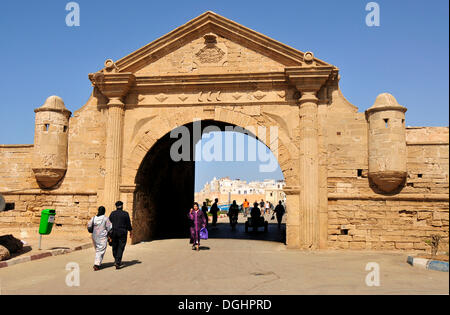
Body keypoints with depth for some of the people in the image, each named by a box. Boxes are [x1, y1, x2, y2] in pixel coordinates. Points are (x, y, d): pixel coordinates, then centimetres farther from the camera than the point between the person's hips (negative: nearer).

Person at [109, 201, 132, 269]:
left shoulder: (112, 213, 4)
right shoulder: (125, 213, -5)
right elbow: (128, 224, -3)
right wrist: (130, 231, 10)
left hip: (113, 232, 3)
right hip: (122, 233, -3)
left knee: (115, 247, 17)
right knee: (120, 248, -1)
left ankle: (116, 260, 30)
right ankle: (118, 263, -8)